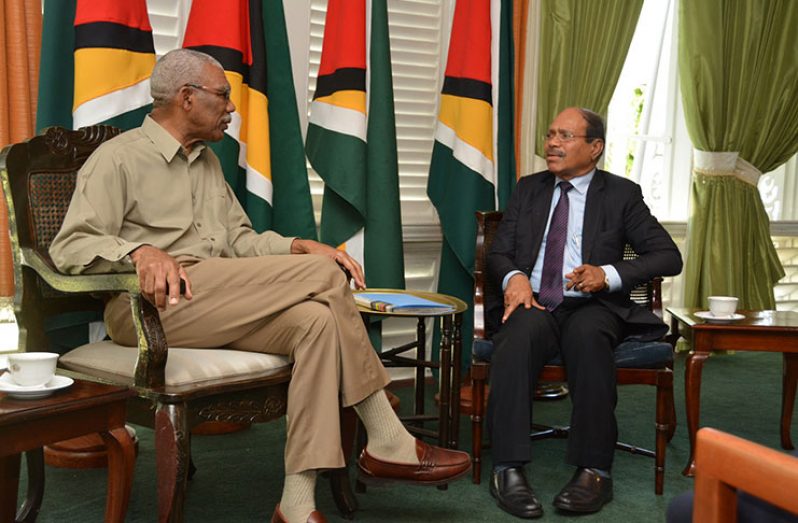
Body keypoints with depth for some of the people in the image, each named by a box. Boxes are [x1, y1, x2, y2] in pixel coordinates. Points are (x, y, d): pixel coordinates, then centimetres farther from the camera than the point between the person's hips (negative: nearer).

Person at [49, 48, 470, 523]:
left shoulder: (207, 161, 25)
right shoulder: (118, 158, 2)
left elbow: (239, 239, 22)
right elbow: (70, 247, -7)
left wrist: (300, 247, 2)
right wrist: (140, 251, -28)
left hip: (218, 307, 7)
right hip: (149, 307, -7)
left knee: (317, 320, -25)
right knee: (323, 273, -20)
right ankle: (387, 441, -14)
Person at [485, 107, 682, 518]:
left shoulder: (621, 194, 10)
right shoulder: (528, 189, 19)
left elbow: (668, 256, 3)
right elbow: (498, 252, 14)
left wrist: (609, 275, -14)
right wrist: (513, 277, -11)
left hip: (592, 306, -1)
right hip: (534, 303, 2)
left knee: (587, 334, -37)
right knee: (519, 334, -34)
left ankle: (593, 471, -33)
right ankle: (508, 469, -36)